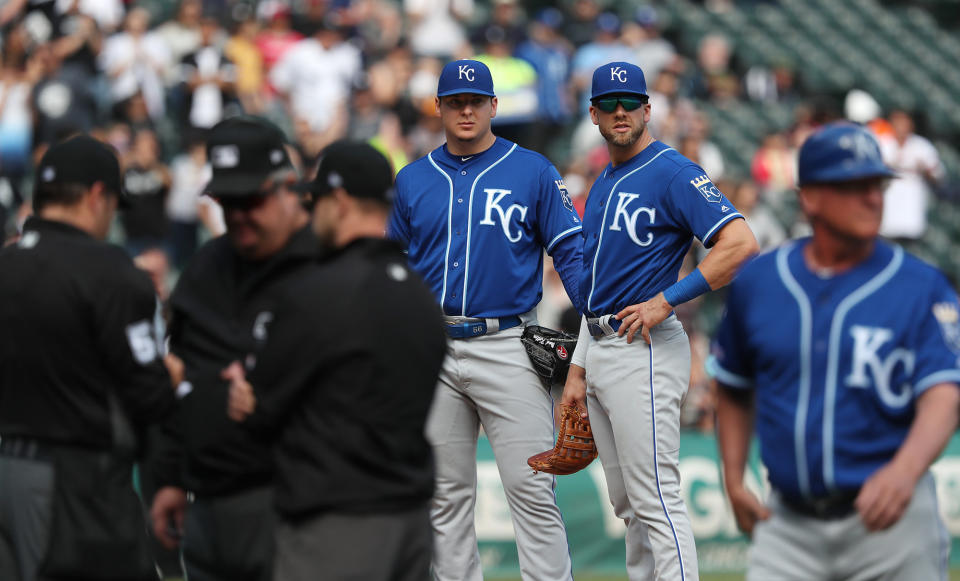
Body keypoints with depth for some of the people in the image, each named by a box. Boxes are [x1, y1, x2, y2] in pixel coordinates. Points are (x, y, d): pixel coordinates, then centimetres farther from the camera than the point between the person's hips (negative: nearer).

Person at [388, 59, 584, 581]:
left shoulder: (533, 171, 2)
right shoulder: (412, 180, 12)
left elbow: (571, 252, 0)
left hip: (506, 347, -4)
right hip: (432, 352, 4)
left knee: (530, 489, -9)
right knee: (446, 496, 8)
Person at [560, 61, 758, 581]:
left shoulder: (672, 172, -10)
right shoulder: (603, 185, 18)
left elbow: (741, 244, -22)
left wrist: (667, 300, -20)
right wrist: (578, 370, 17)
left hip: (643, 352, -9)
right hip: (601, 350, 9)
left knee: (655, 498, -13)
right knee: (627, 504, 13)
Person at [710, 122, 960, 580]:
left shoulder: (922, 287, -5)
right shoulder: (756, 282, 5)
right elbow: (733, 389, 19)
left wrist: (905, 470, -36)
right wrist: (734, 481, 8)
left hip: (890, 522, -2)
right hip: (789, 523, 2)